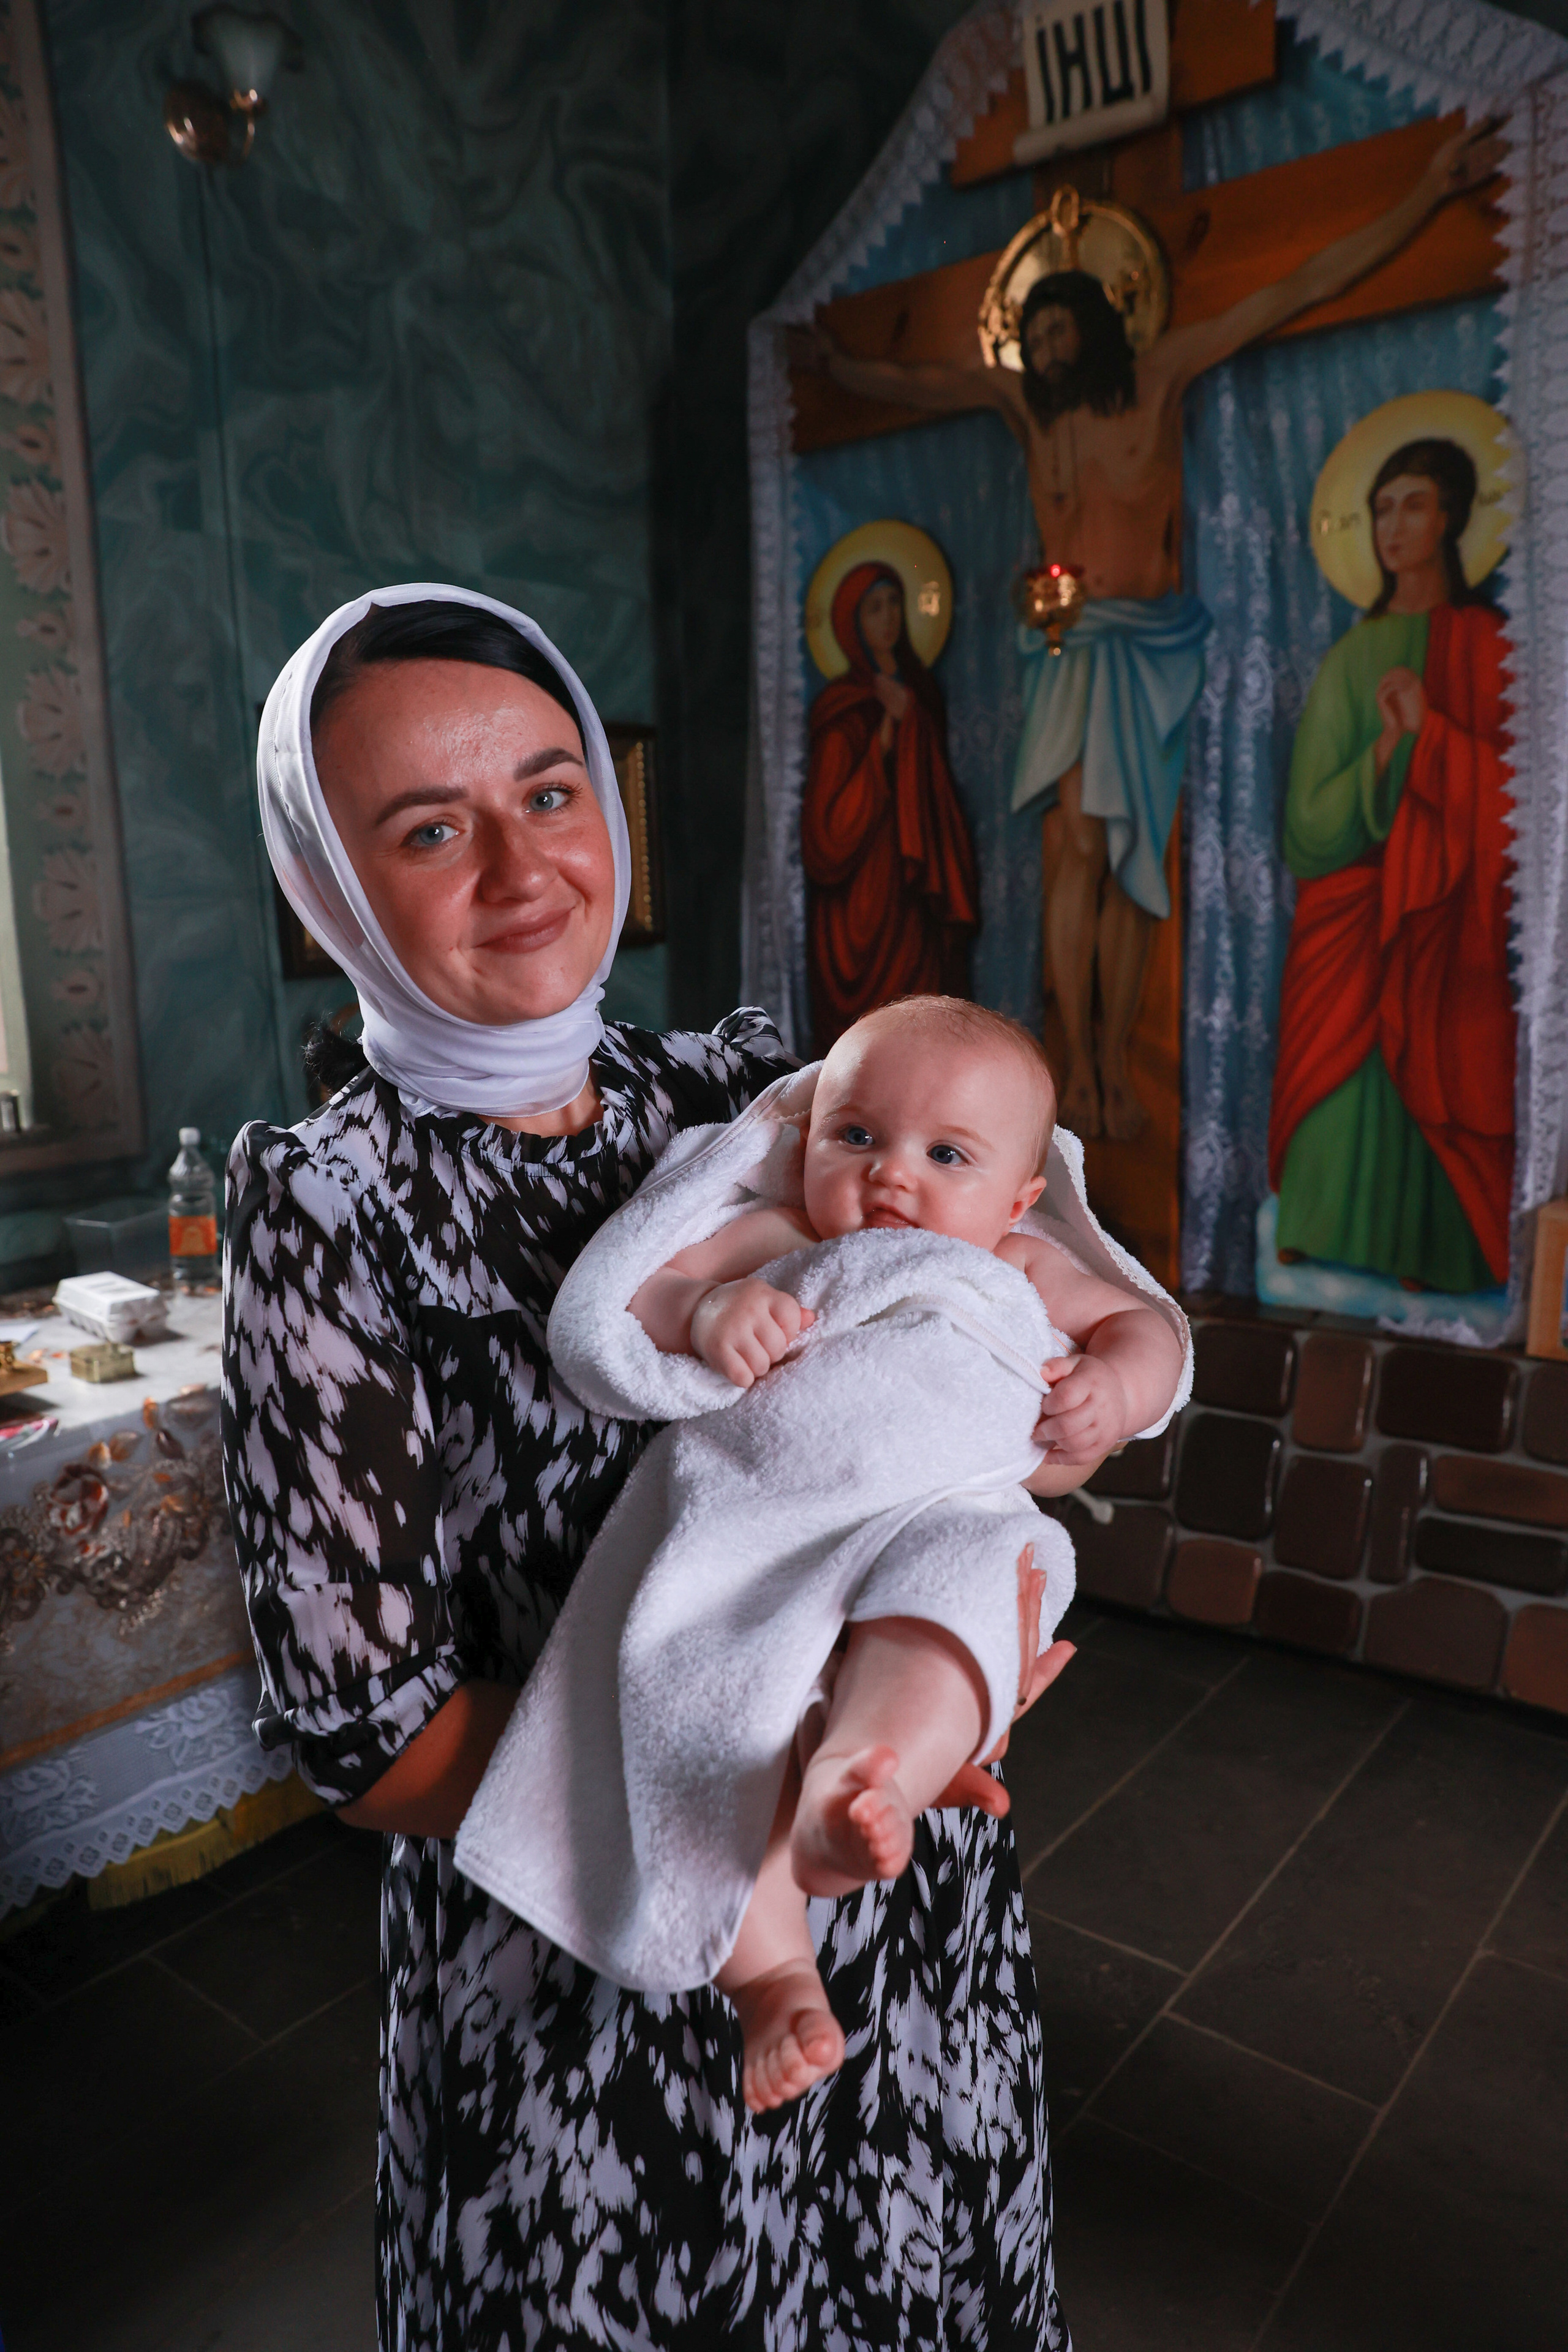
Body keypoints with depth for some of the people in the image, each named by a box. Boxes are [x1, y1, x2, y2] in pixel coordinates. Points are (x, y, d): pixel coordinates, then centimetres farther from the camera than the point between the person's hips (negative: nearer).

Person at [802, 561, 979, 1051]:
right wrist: (886, 732, -18)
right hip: (862, 897, -6)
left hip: (912, 897, 6)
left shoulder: (920, 693, 13)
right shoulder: (842, 710, -6)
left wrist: (947, 895, 11)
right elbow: (833, 821, -14)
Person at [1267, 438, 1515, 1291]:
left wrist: (1430, 729, -13)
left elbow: (1511, 787, -1)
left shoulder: (1486, 646, 6)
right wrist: (1388, 741, -13)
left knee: (1430, 1090, -4)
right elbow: (1314, 816, 3)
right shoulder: (1353, 654, 12)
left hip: (1443, 926, -1)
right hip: (1348, 921, 2)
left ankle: (1426, 1270, 6)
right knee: (1343, 1085, -4)